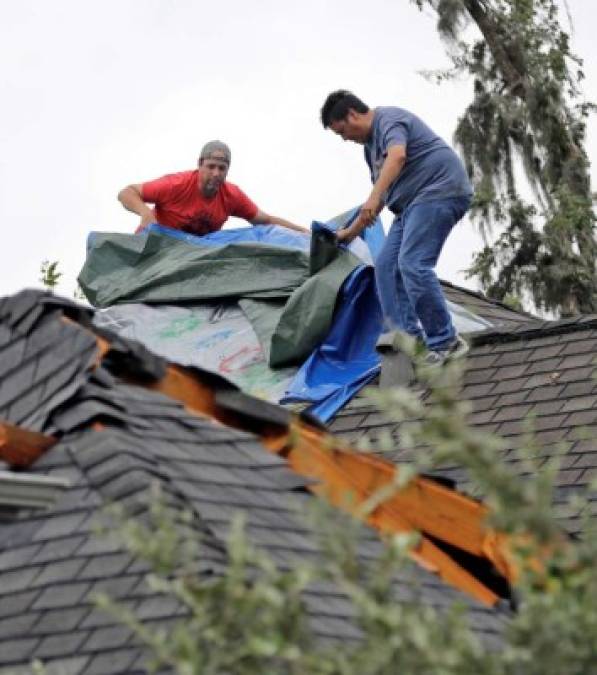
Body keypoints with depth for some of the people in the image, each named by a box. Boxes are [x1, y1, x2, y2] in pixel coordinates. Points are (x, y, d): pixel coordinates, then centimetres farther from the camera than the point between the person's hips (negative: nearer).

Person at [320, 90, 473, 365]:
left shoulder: (389, 119, -7)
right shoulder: (370, 145, 24)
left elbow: (397, 156, -28)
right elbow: (382, 194, 33)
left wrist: (375, 196, -39)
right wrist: (351, 231, 36)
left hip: (439, 191, -11)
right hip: (411, 203, 11)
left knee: (413, 264, -20)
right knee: (386, 265, 3)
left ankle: (445, 343, -17)